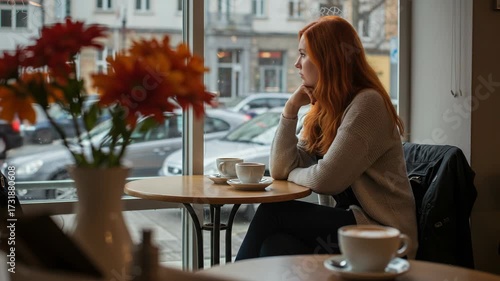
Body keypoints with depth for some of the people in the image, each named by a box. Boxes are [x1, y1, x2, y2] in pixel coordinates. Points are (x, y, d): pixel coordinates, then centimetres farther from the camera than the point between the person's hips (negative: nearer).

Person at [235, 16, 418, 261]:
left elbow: (326, 179, -19)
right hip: (350, 221, 7)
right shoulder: (323, 110, 13)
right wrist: (291, 108, 1)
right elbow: (280, 169, 8)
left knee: (272, 212, -19)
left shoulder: (367, 103, -13)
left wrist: (294, 174, 2)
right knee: (276, 243, -24)